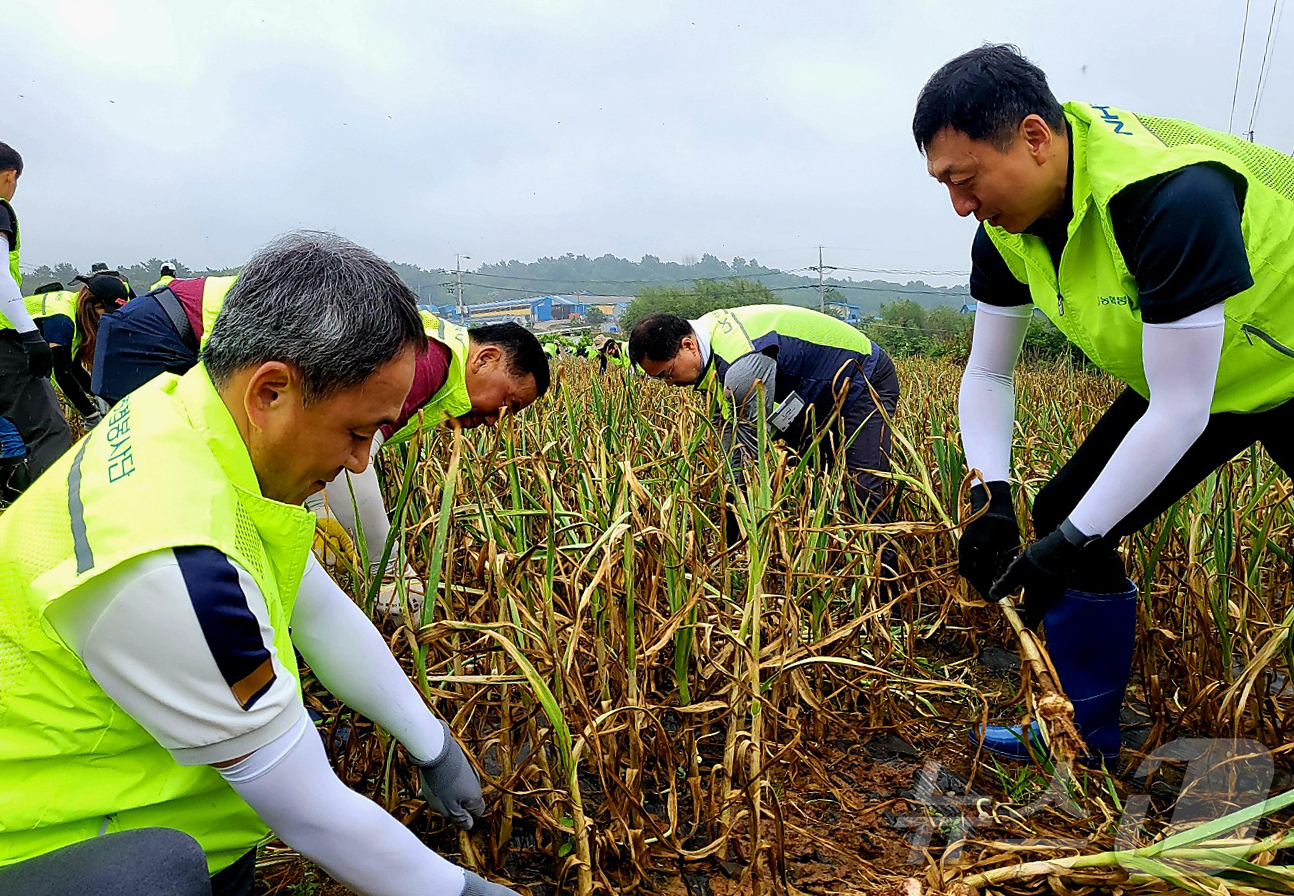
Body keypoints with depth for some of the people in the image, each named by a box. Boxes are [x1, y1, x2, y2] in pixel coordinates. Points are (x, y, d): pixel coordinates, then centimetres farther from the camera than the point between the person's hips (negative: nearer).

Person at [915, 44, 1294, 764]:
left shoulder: (1174, 197, -37)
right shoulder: (1008, 227, -14)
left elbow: (1180, 412, -34)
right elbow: (988, 373, -6)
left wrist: (1071, 544, -30)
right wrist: (992, 502, -19)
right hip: (1183, 375, 6)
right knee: (1063, 513, -1)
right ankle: (1083, 737, 17)